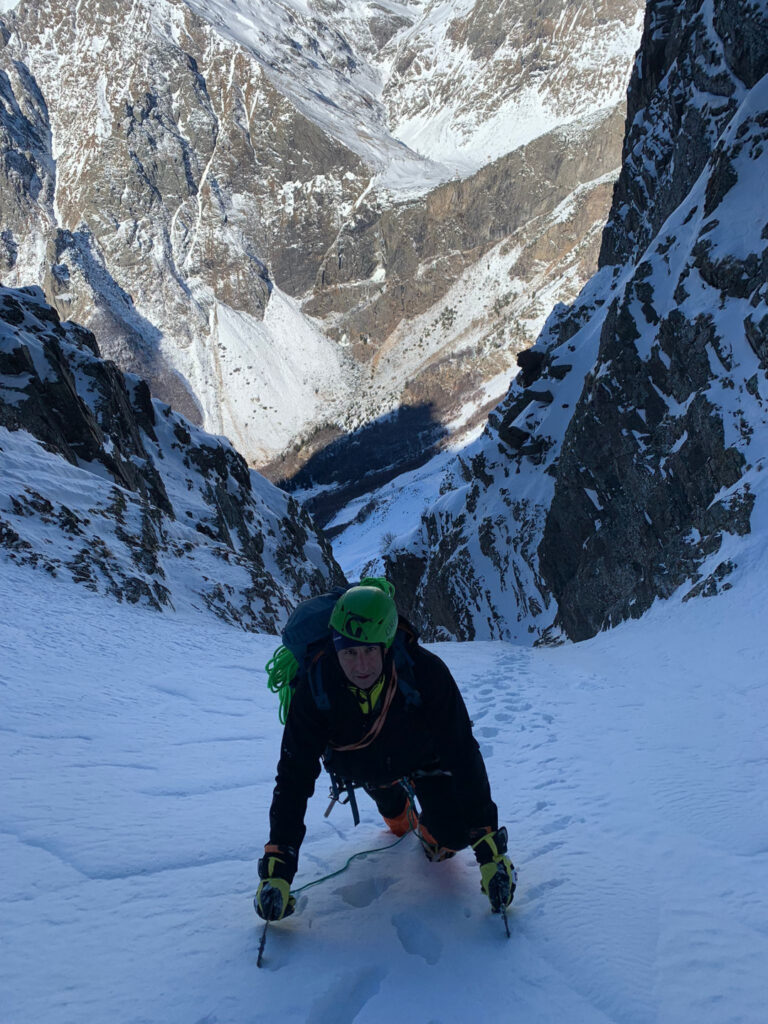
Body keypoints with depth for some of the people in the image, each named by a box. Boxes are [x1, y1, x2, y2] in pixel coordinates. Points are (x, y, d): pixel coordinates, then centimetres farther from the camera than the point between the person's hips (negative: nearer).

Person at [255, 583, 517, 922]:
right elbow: (294, 778, -30)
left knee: (453, 835, -14)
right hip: (363, 765, 2)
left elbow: (463, 757, -34)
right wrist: (277, 868, -35)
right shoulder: (316, 688, -35)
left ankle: (431, 835, 20)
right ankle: (400, 817, 47)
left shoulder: (426, 673, -40)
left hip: (423, 755, -2)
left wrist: (490, 847, -36)